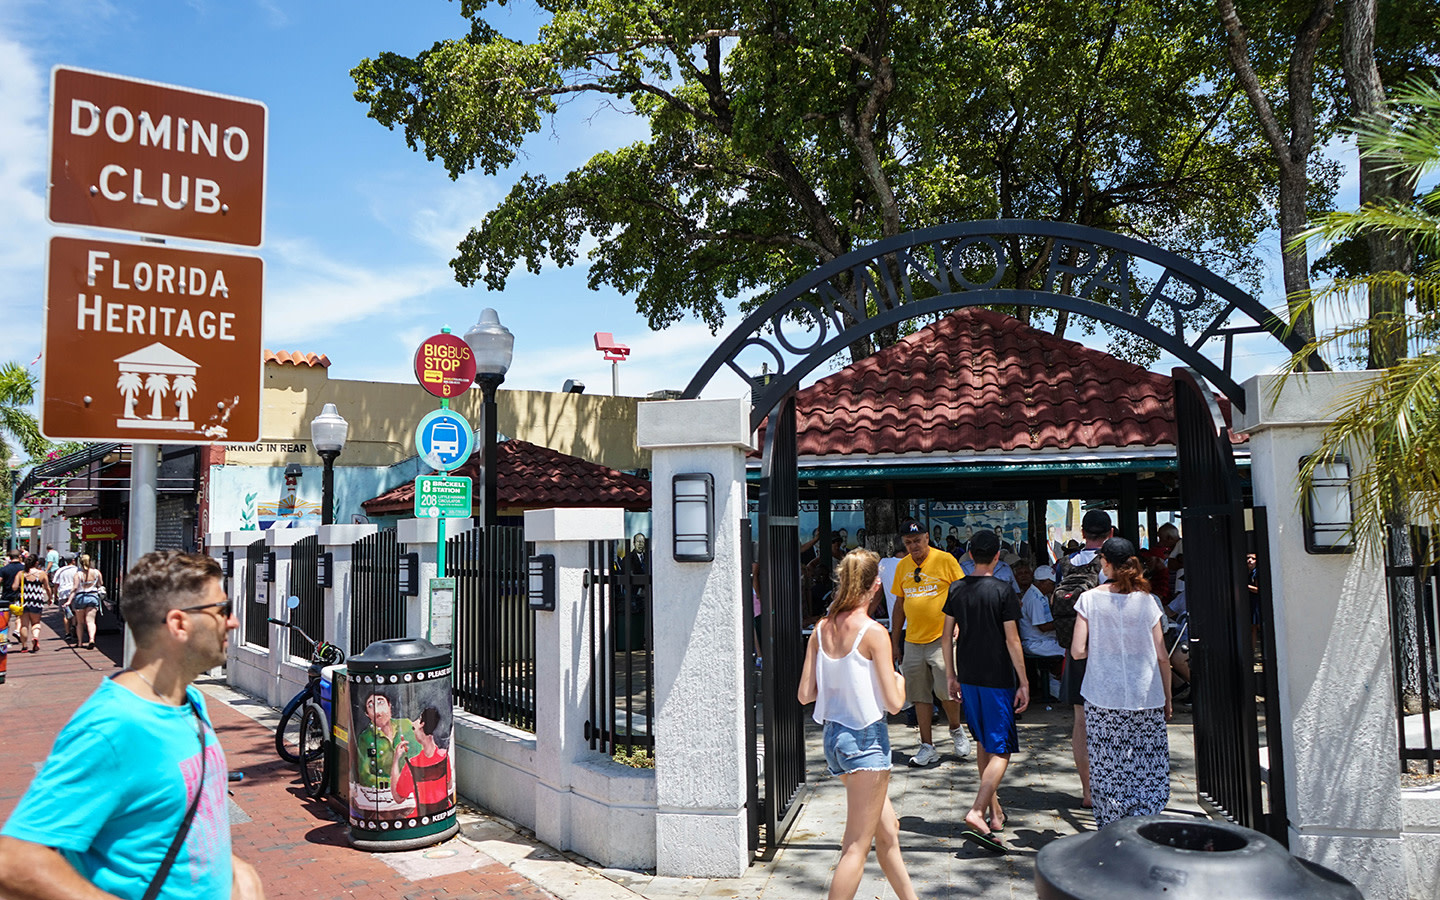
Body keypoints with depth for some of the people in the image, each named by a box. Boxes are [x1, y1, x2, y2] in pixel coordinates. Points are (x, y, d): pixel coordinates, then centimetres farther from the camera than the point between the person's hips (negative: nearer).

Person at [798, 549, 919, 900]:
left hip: (833, 736, 7)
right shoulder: (873, 632, -15)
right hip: (866, 739, -7)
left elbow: (805, 694, 3)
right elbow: (893, 703, -15)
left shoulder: (821, 628, 2)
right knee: (856, 848, 2)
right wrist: (899, 680, 6)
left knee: (887, 830, 22)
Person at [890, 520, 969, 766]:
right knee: (919, 695, 6)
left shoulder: (945, 560, -5)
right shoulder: (902, 566, 9)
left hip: (942, 638, -4)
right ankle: (927, 747, 16)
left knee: (945, 689, -9)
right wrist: (894, 640, 15)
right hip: (912, 641, 5)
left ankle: (956, 730, 20)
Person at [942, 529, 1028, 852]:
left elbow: (948, 635, 6)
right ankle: (977, 813, -17)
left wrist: (951, 674, 15)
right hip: (998, 679, -5)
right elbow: (1012, 640, -12)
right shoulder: (1003, 590, -12)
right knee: (1001, 750, -2)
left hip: (968, 678, 6)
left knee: (983, 743, 20)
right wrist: (1023, 683, -6)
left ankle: (994, 809, 30)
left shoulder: (956, 589, 2)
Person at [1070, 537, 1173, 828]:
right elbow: (1162, 656, 2)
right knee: (1150, 770, 8)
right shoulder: (1146, 600, 1)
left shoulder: (1090, 599, -4)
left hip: (1103, 697, -1)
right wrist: (1167, 697, 12)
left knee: (1108, 769, 7)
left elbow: (1077, 651, -7)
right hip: (1146, 697, 1)